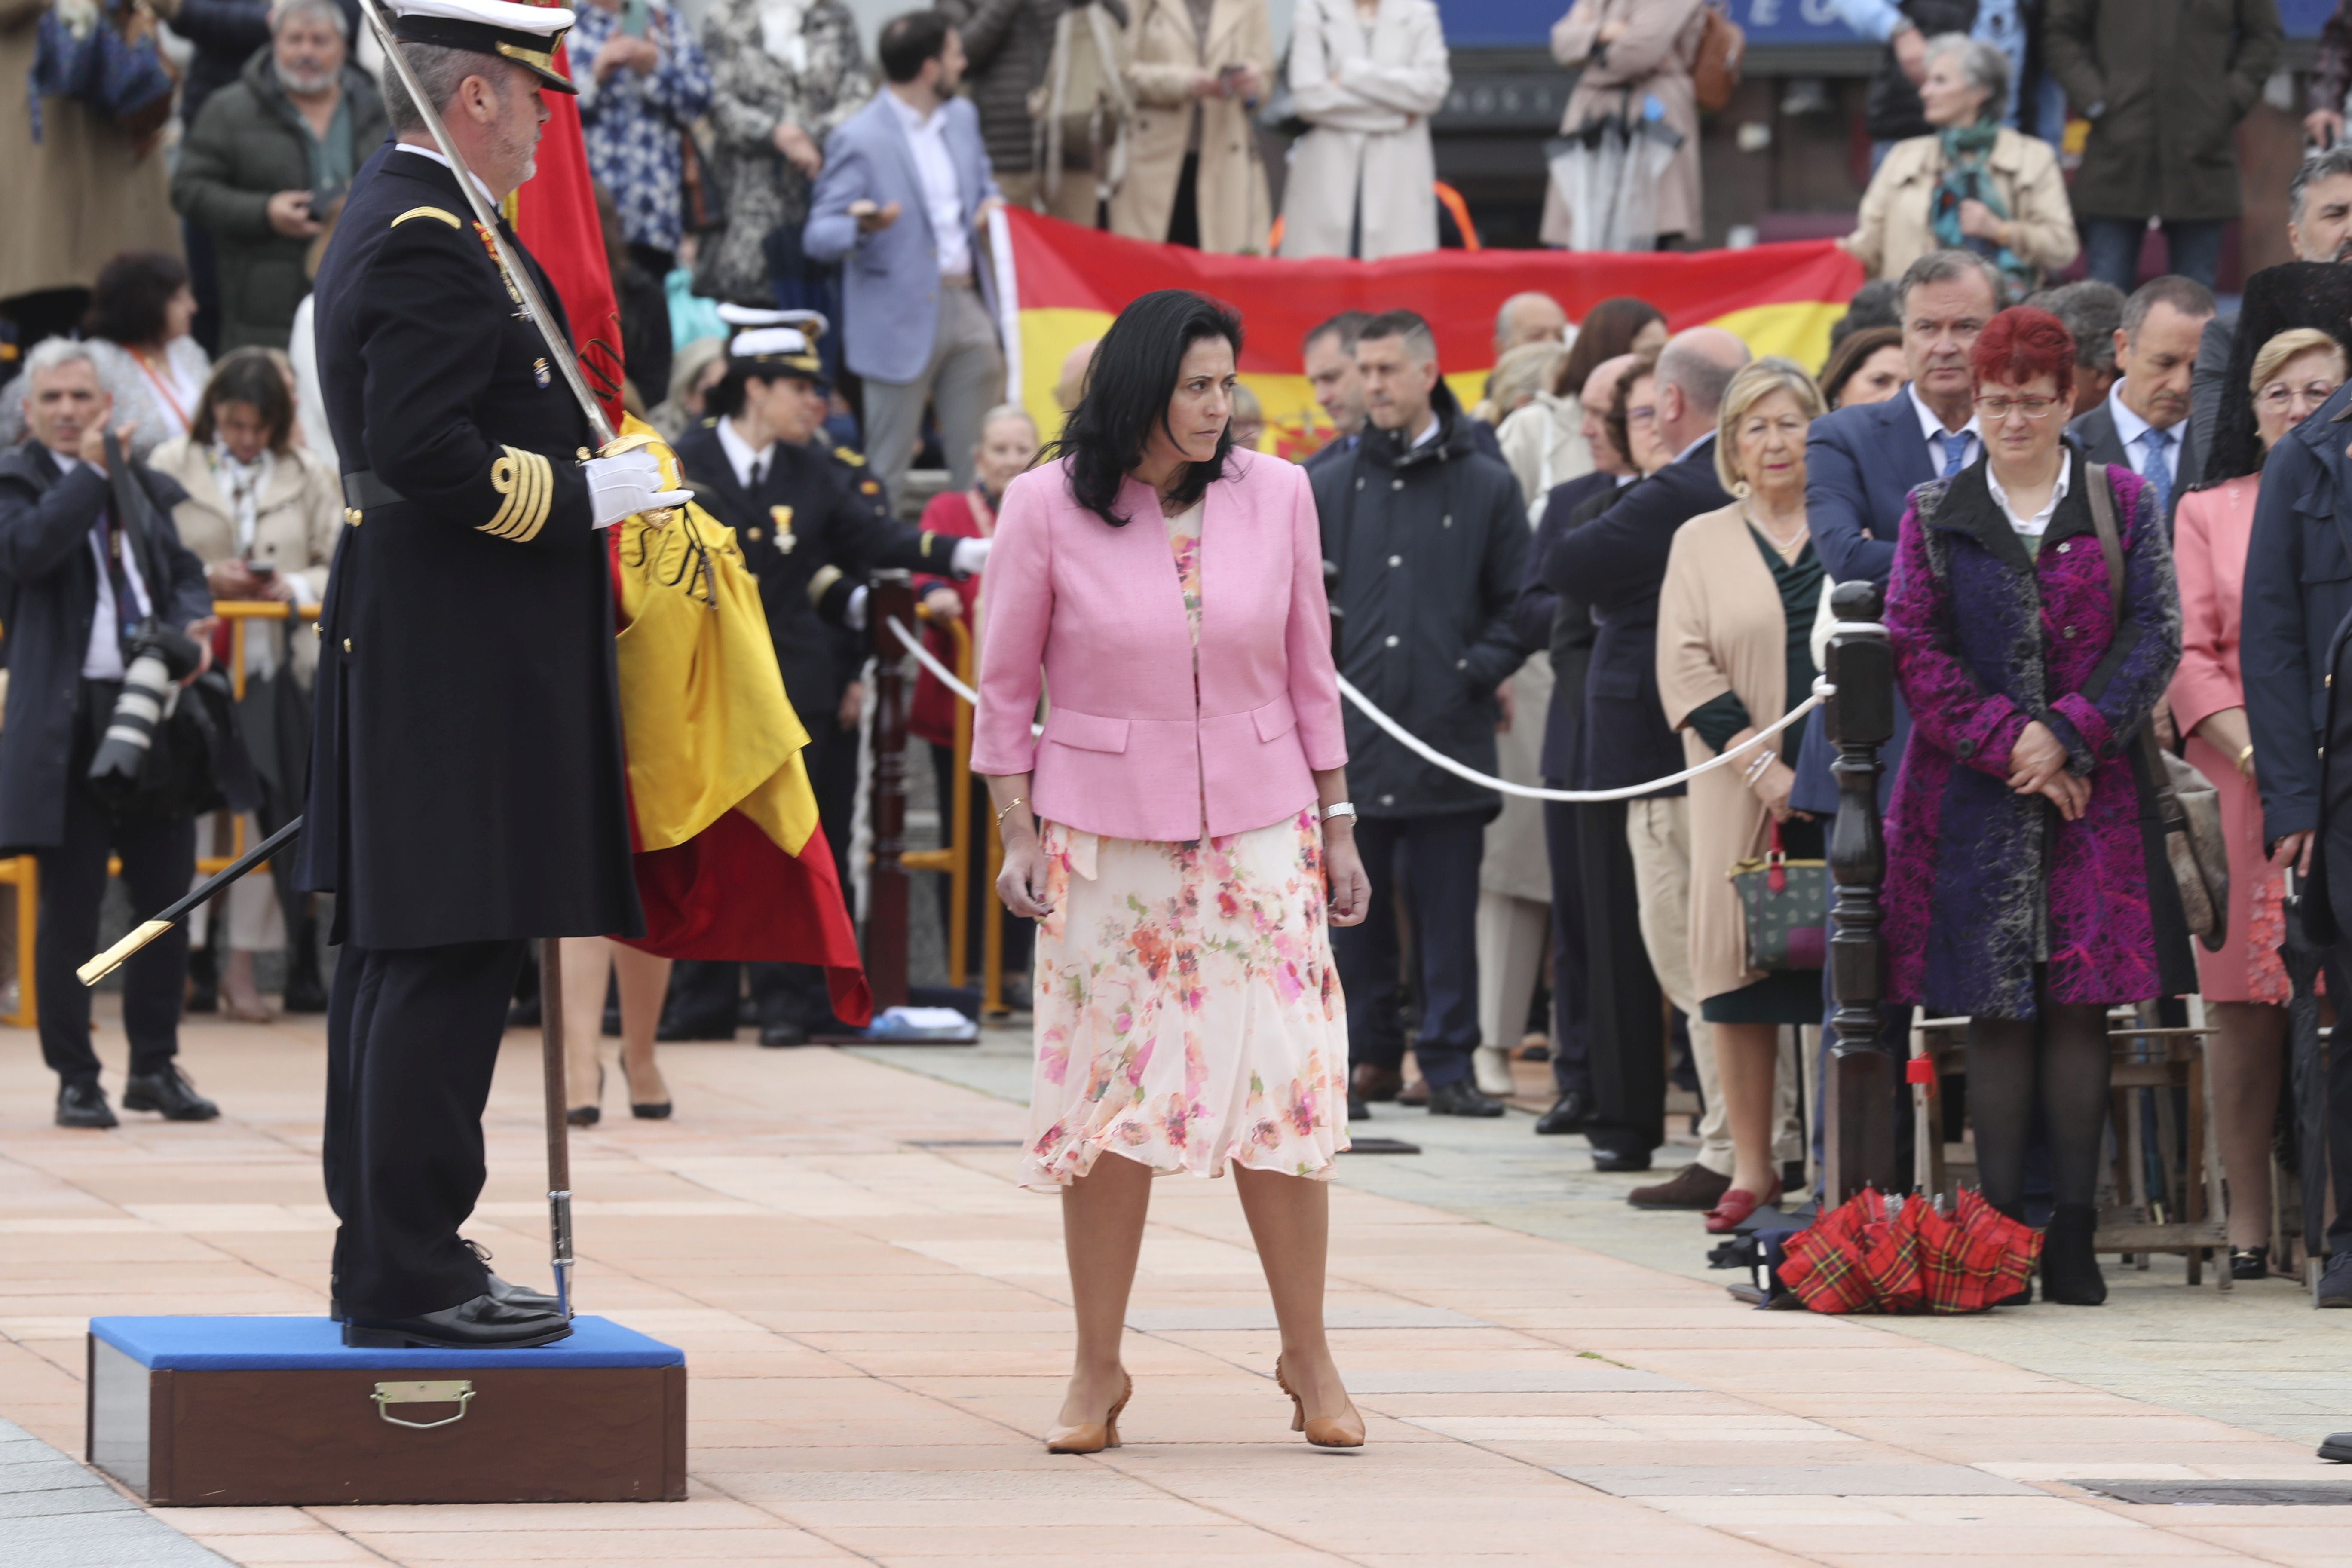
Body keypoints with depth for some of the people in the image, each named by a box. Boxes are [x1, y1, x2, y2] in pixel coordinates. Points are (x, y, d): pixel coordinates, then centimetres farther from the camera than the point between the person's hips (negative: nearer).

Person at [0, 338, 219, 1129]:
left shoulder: (142, 483, 15)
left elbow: (185, 572, 19)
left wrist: (192, 625, -2)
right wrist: (90, 472, -18)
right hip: (67, 721, -5)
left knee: (166, 893, 7)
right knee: (70, 904, 0)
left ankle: (155, 1067, 18)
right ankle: (75, 1078, 7)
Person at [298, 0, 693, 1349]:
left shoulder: (396, 218, 17)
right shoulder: (428, 242, -17)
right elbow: (427, 453, -24)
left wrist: (586, 470, 17)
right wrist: (587, 496, -16)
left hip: (415, 653, 11)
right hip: (461, 664, -11)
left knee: (396, 958, 13)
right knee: (448, 959, -9)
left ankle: (381, 1252, 19)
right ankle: (412, 1277, -8)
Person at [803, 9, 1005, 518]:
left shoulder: (961, 118, 11)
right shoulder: (859, 141, -12)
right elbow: (819, 237, -13)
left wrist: (991, 206, 1)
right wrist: (861, 227, -35)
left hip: (968, 303, 7)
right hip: (904, 317, -7)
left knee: (976, 459, 12)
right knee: (888, 466, -1)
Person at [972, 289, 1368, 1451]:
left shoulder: (1274, 496, 1)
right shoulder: (1047, 508, -5)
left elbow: (1310, 675, 9)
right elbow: (1005, 688, 3)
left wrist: (1336, 828, 9)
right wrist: (1017, 835, -4)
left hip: (1256, 827, 1)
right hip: (1105, 830, -1)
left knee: (1283, 1083, -4)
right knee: (1109, 1093, 2)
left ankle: (1308, 1359, 7)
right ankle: (1097, 1371, 12)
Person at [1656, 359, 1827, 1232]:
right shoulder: (1702, 543, 11)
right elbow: (1686, 667, 2)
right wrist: (1762, 767, -11)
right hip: (1746, 795, 1)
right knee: (1744, 973, -1)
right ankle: (1752, 1170, 6)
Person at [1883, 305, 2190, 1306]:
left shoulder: (2124, 505, 8)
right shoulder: (1935, 517, 8)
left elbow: (2154, 636, 1)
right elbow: (1915, 650, 1)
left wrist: (2069, 736, -11)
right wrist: (2007, 742, -10)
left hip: (2094, 792, 0)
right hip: (1975, 798, 0)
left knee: (2081, 1006, -2)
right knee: (1996, 1011, -2)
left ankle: (2073, 1237, 1)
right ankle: (1997, 1230, 1)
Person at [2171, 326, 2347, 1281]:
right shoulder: (2209, 512, 13)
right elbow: (2187, 654, 7)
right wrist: (2254, 750, -8)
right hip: (2243, 786, 1)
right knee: (2246, 1005, -2)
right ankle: (2248, 1223, 2)